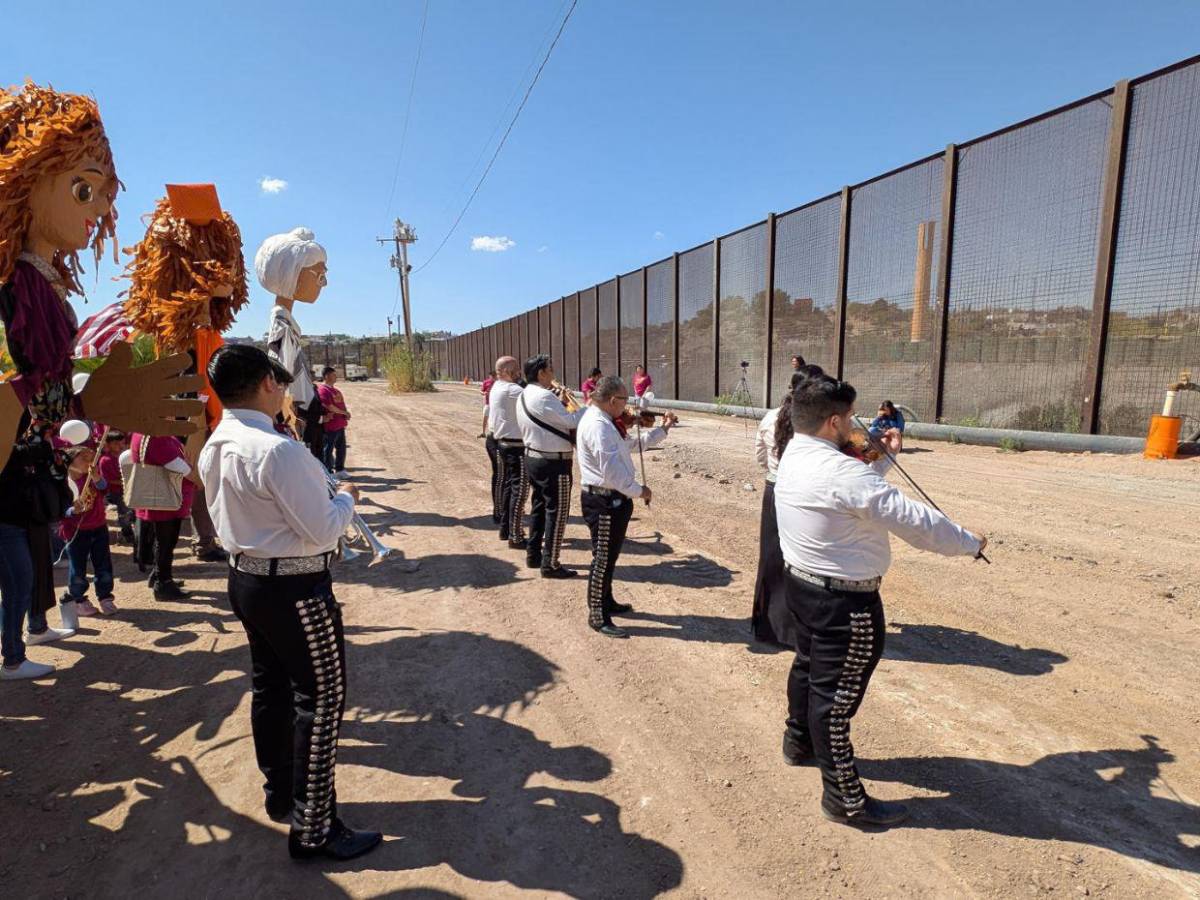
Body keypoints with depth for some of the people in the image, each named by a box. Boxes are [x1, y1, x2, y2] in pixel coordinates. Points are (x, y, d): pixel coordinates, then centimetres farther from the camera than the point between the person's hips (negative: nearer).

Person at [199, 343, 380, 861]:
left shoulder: (213, 449, 3)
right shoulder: (278, 450, -26)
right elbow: (323, 531, -22)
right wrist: (346, 498, -4)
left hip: (245, 579, 9)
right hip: (295, 588, -9)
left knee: (270, 687, 22)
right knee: (321, 699, 3)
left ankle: (279, 793, 40)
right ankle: (313, 829, 15)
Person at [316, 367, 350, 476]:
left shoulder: (335, 390, 16)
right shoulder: (323, 390, -14)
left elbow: (341, 403, 21)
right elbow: (330, 407, -20)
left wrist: (346, 413, 2)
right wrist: (344, 412, -9)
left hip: (340, 425, 10)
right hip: (330, 426, -9)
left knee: (341, 447, 16)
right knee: (328, 449, 0)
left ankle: (339, 469, 27)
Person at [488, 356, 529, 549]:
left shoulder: (496, 388, 12)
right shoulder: (511, 390, -19)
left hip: (503, 442, 10)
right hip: (516, 445, -10)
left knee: (507, 486, 16)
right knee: (519, 490, -5)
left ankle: (505, 529, 26)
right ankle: (516, 537, -1)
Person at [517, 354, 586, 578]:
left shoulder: (524, 396, 10)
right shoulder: (544, 396, -21)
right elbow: (571, 421, -21)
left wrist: (559, 405, 7)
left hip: (533, 457, 10)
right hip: (554, 462, -10)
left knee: (540, 507, 19)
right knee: (557, 512, 0)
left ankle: (533, 555, 29)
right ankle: (550, 565, 7)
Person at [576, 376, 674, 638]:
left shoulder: (605, 421, 11)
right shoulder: (597, 425, -23)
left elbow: (633, 443, 20)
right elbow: (612, 471, -29)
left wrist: (662, 430, 17)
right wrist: (639, 490, -18)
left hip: (612, 498, 11)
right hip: (604, 500, -11)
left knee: (609, 557, 22)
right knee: (603, 559, 0)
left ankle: (606, 602, 37)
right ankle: (597, 616, 11)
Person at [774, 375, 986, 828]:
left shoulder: (793, 456, 0)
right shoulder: (842, 473, -29)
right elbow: (914, 519, -24)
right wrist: (970, 543, -10)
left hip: (803, 583, 10)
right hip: (844, 601, -9)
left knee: (808, 666, 27)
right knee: (836, 694, 3)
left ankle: (799, 742, 49)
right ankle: (844, 798, 20)